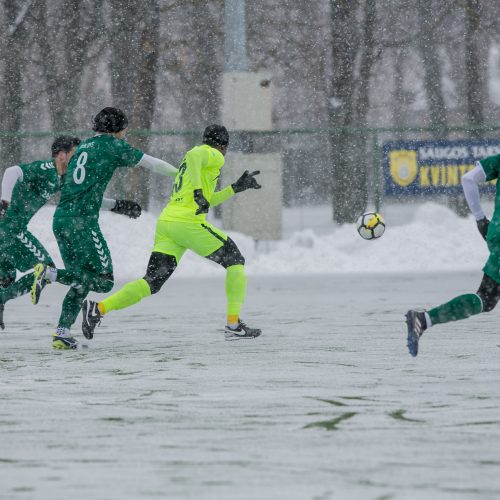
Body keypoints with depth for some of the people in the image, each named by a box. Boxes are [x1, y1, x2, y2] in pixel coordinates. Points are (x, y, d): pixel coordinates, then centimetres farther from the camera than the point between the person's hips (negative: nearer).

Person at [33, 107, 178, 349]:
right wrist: (181, 173, 23)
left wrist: (118, 206, 26)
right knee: (104, 280, -4)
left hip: (60, 219, 8)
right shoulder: (113, 145, 3)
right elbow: (151, 163, 7)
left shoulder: (82, 147, 23)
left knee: (81, 280, 15)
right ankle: (49, 273, -17)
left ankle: (62, 333, 3)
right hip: (82, 221, -8)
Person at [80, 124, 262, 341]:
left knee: (151, 283, 3)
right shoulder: (214, 155, 2)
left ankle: (99, 308, -13)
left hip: (165, 223, 8)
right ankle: (234, 325, 1)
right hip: (188, 223, -8)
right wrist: (198, 192, -30)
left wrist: (237, 187, 34)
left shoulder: (199, 154, 29)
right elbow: (193, 156, -23)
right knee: (235, 260, 7)